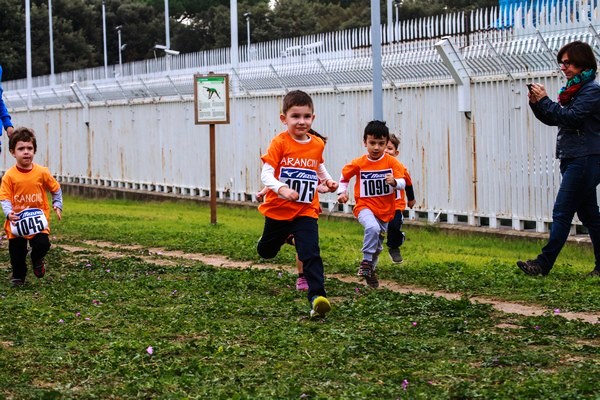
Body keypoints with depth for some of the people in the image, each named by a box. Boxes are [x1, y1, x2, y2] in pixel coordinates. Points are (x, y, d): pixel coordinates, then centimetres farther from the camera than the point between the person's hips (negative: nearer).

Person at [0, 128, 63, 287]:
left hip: (38, 219, 0)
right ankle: (18, 276, 29)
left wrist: (57, 206, 2)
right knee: (17, 251, 4)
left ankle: (37, 260, 20)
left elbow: (56, 189, 10)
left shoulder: (42, 172, -5)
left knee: (43, 244, -15)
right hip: (17, 221, 0)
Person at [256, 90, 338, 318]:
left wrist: (328, 180, 7)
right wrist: (281, 189, -39)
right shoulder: (279, 143, -14)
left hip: (306, 212, 1)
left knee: (311, 254, -16)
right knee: (266, 252, 20)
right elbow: (266, 173, -21)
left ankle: (317, 296, -22)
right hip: (278, 210, -1)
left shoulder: (317, 145, 1)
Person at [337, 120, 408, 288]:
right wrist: (342, 192, 2)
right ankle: (366, 262, -23)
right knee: (372, 228, -35)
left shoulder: (392, 162, -8)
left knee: (378, 245, 15)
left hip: (385, 210, 2)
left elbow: (403, 183, -15)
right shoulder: (358, 164, -6)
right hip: (364, 206, -2)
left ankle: (370, 271, 38)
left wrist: (394, 182, -36)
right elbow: (344, 175, 12)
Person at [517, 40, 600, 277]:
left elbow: (571, 117, -20)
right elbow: (554, 120, 18)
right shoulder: (573, 89, 17)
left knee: (562, 213, -10)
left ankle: (544, 264, -10)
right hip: (572, 159, 10)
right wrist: (536, 104, 2)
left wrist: (544, 101, -15)